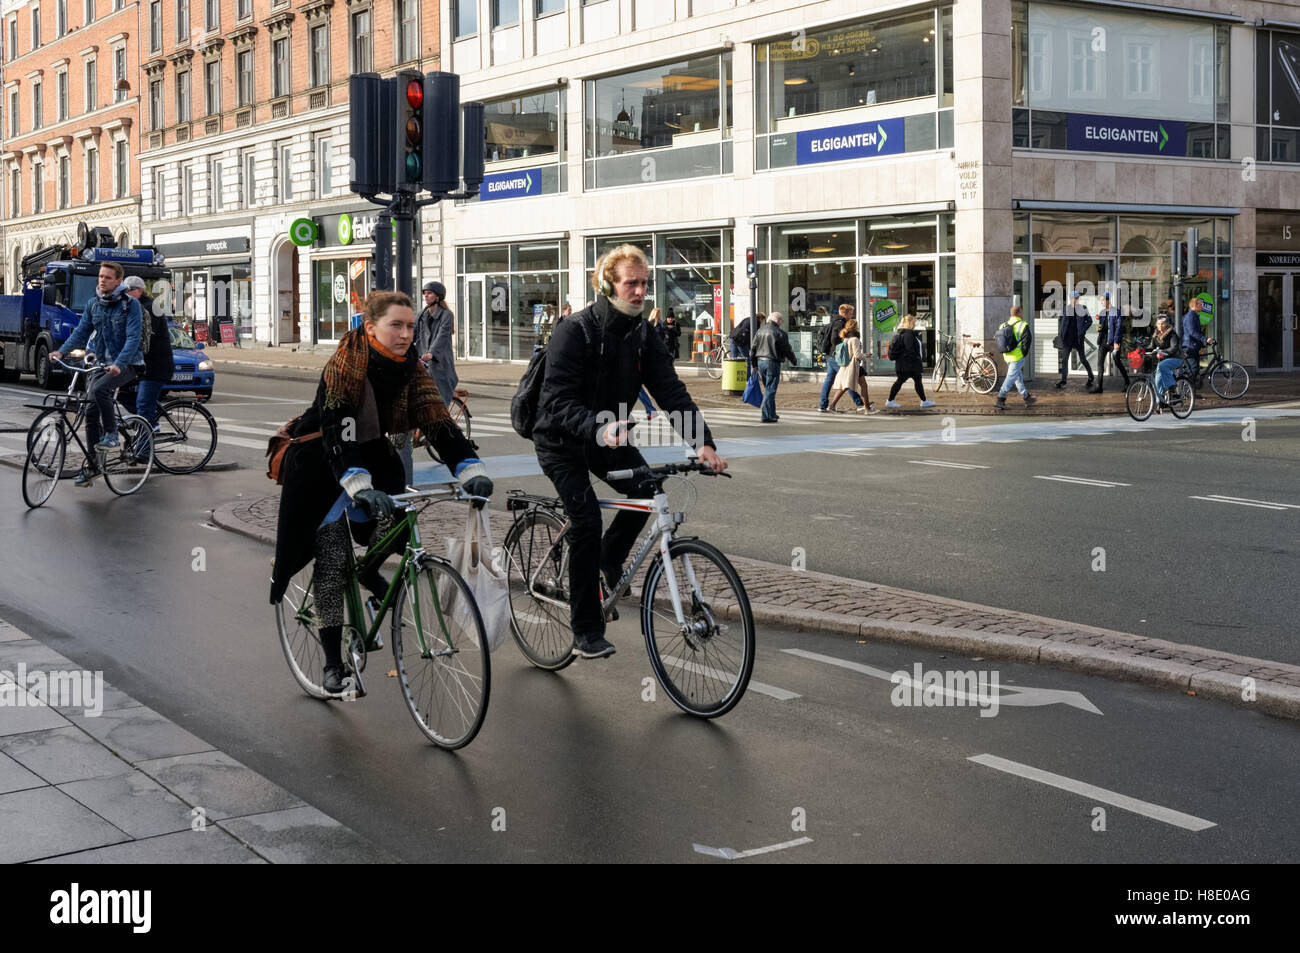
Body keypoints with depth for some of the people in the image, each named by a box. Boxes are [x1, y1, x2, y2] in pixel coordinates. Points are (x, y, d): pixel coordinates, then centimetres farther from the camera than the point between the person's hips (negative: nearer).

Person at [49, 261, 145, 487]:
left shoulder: (130, 305, -10)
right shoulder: (93, 304, 8)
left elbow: (133, 338, -19)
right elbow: (81, 332, 7)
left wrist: (119, 364, -33)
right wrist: (61, 351, -11)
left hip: (128, 364, -6)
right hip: (104, 364, 6)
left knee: (99, 390, -32)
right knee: (91, 410, -1)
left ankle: (111, 434, -13)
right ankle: (91, 464, 6)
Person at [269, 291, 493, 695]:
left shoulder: (410, 369, -11)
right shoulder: (344, 367, -27)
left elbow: (438, 422, -20)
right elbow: (337, 433, -37)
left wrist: (471, 469, -35)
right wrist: (361, 487, -51)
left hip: (372, 456, 5)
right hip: (322, 463, -5)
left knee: (389, 518, -20)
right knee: (333, 563, -9)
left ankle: (366, 571, 14)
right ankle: (333, 665, -1)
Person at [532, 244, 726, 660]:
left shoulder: (642, 336, -5)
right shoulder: (575, 331, -23)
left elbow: (671, 392, -12)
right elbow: (558, 401, -31)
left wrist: (703, 442, -27)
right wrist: (598, 427, -49)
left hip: (609, 434, 6)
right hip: (561, 440, -6)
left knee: (646, 488, -16)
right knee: (586, 518, -20)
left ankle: (609, 560, 14)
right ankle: (586, 633, -13)